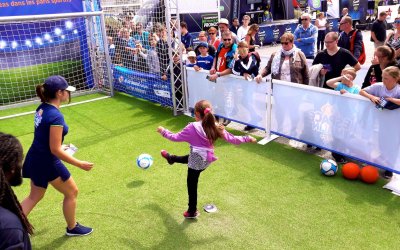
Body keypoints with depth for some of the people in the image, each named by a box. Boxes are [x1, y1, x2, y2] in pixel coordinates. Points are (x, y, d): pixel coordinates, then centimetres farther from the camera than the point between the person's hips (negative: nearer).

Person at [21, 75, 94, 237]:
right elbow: (55, 150, -24)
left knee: (35, 196, 26)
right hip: (47, 163, -8)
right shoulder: (56, 116, -27)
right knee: (72, 192, 14)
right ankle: (72, 228, 34)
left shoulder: (42, 108, 0)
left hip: (34, 159, 9)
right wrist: (80, 164, -18)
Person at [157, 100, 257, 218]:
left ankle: (192, 212, 30)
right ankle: (170, 158, 61)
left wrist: (163, 131, 4)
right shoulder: (216, 127, -7)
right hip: (206, 159, 6)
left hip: (196, 162, -6)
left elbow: (176, 137, -11)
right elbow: (232, 139, -3)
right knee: (188, 158, 33)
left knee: (192, 186, 13)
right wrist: (247, 138, 10)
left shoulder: (193, 127, -19)